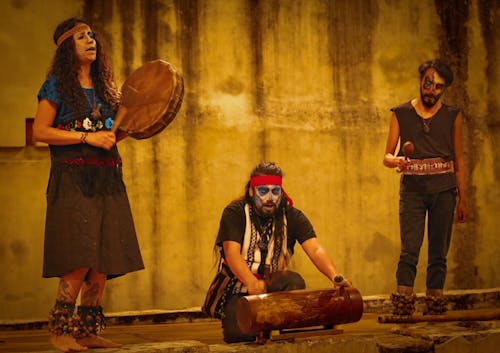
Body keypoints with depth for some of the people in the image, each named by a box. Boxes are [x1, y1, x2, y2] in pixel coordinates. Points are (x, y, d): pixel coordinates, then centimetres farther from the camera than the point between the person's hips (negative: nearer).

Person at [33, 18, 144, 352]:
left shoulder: (104, 86, 18)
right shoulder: (57, 85, -1)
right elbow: (40, 131, -8)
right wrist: (88, 138, -13)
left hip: (107, 180, 6)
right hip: (73, 181, -6)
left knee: (104, 261, 2)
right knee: (80, 260, -14)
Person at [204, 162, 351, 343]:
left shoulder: (292, 216, -3)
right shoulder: (234, 213, -9)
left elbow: (315, 250, -16)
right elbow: (231, 252, -22)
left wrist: (335, 276, -36)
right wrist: (252, 283, -41)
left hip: (272, 283, 2)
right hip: (238, 288, -2)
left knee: (295, 282, -31)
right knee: (239, 333, -25)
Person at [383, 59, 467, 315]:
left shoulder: (453, 117, 11)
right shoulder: (401, 114, 9)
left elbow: (459, 161, 13)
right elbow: (387, 156, 9)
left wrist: (462, 199, 8)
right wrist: (396, 161, -15)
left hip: (443, 189, 1)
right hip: (412, 188, -1)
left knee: (439, 251, 0)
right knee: (409, 250, -12)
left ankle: (435, 308, 4)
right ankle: (402, 308, -15)